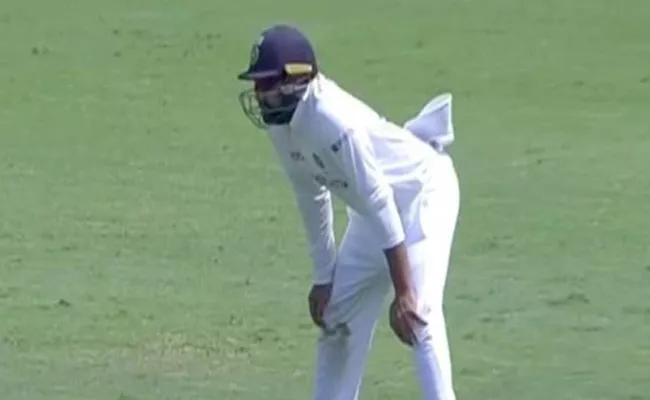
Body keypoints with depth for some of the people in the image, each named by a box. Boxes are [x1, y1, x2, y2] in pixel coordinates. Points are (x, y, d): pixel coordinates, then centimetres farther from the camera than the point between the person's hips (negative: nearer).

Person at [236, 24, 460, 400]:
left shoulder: (336, 121, -34)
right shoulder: (281, 123, -9)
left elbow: (380, 204, -34)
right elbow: (312, 198, 4)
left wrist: (404, 293, -33)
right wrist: (323, 276, 6)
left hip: (421, 190, -9)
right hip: (374, 210, 9)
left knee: (418, 317, -23)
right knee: (337, 313, 12)